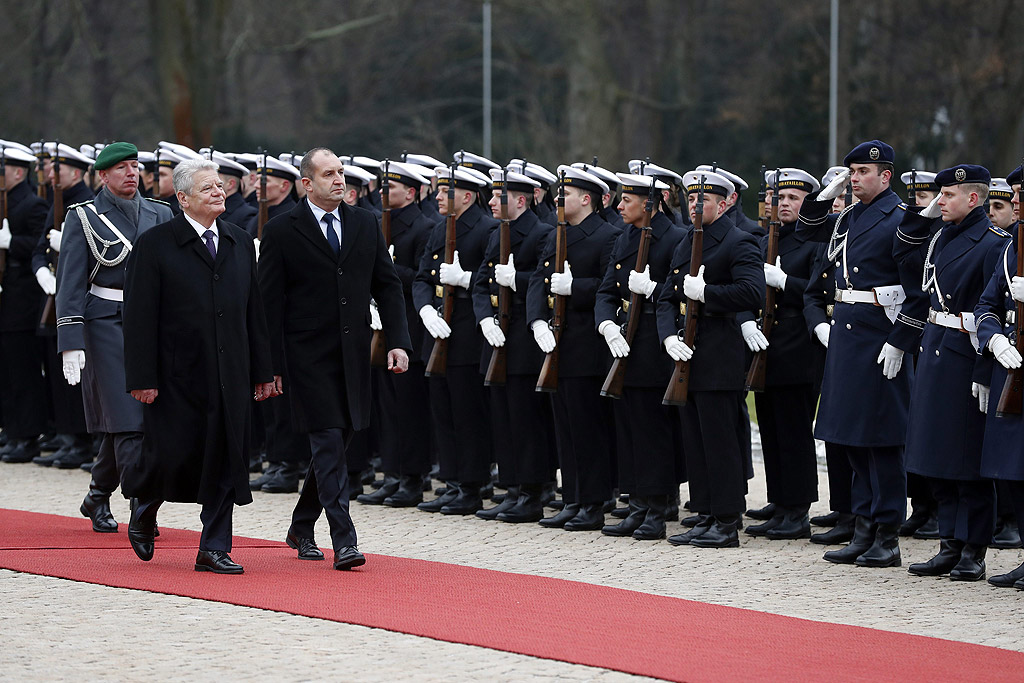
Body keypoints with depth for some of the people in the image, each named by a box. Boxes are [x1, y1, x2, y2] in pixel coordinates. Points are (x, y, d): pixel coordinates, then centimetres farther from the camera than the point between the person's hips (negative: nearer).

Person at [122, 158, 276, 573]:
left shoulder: (240, 243, 12)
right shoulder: (155, 244, -5)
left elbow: (253, 313, 15)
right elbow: (139, 317, -8)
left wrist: (262, 372, 11)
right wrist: (142, 378, -13)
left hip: (229, 375, 5)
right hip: (177, 375, -5)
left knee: (227, 459, 1)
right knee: (174, 453, -3)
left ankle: (213, 549, 7)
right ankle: (143, 508, 28)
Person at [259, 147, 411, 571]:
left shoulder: (365, 224, 9)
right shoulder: (282, 231, -4)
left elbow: (387, 285, 11)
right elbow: (270, 301, -5)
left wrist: (399, 341, -1)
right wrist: (274, 364, -10)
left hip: (353, 354, 5)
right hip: (309, 356, -5)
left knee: (335, 443, 11)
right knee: (328, 444, -9)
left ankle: (301, 527, 30)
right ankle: (344, 541, -10)